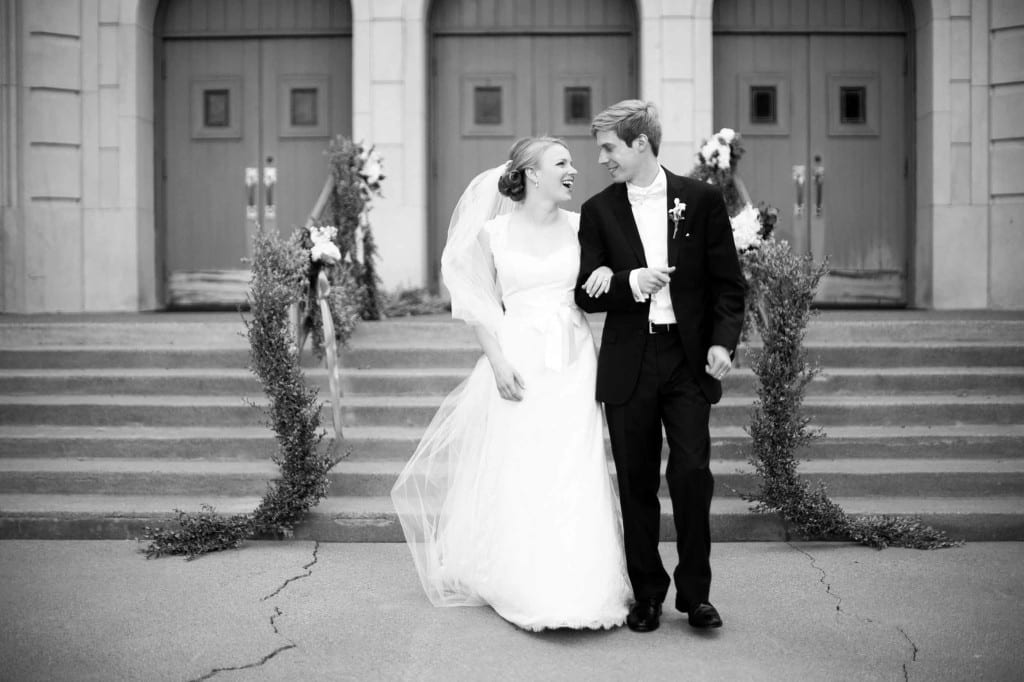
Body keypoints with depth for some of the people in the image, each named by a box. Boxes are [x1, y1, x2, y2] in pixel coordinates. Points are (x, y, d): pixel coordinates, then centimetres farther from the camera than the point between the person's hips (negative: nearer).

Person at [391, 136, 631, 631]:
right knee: (517, 476, 2)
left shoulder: (581, 226, 7)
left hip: (572, 366, 2)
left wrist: (608, 270, -10)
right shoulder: (494, 232, 0)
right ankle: (525, 590, 17)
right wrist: (498, 362, -10)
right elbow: (480, 305, 1)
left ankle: (577, 588, 11)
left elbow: (599, 290, 14)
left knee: (573, 475, -1)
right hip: (518, 362, -2)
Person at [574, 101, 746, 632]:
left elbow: (728, 282, 4)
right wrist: (630, 282, -14)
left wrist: (723, 341, -9)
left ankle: (695, 593, 10)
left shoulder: (702, 200, 3)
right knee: (636, 483, 6)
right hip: (628, 365, 2)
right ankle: (647, 594, 20)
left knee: (692, 472, -7)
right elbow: (586, 294, 4)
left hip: (689, 359, -1)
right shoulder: (598, 211, 7)